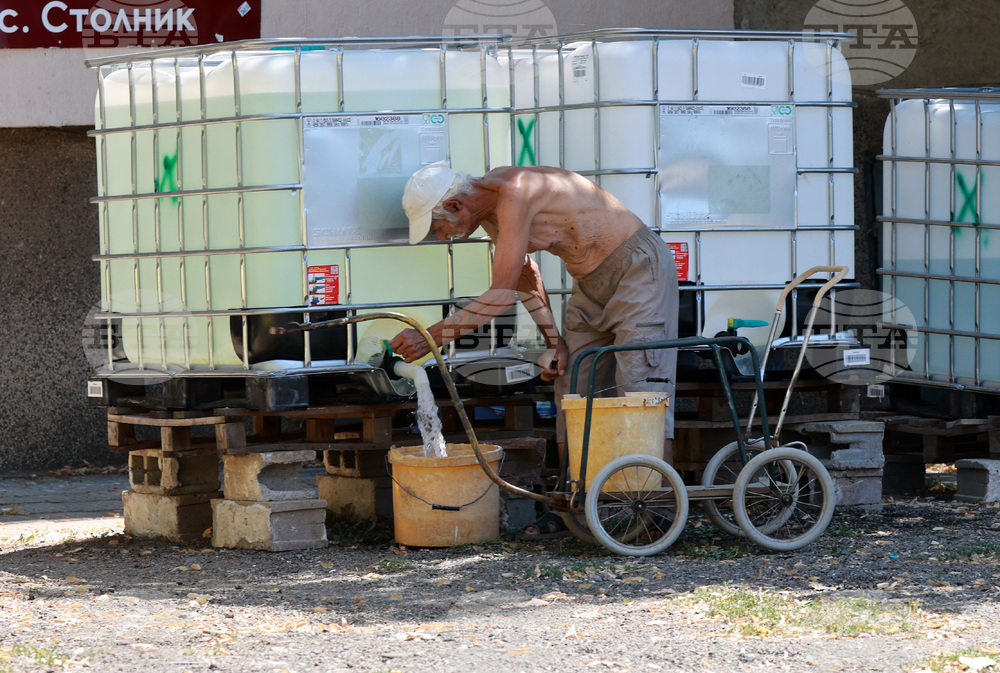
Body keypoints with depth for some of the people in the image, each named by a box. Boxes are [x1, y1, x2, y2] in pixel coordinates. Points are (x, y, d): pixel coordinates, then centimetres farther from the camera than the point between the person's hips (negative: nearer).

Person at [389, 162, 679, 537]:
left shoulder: (514, 193, -28)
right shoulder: (489, 211, 1)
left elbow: (503, 294, -31)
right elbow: (525, 277, 16)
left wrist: (432, 337, -30)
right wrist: (553, 342, 9)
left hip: (638, 266, -10)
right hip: (592, 281, 10)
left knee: (640, 388, -15)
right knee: (571, 388, 6)